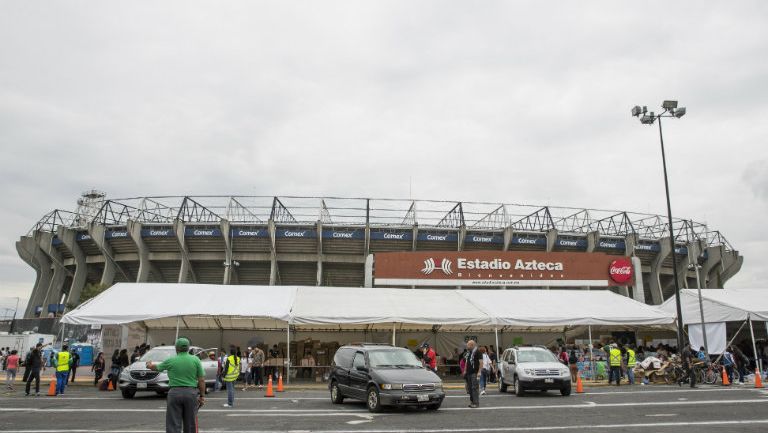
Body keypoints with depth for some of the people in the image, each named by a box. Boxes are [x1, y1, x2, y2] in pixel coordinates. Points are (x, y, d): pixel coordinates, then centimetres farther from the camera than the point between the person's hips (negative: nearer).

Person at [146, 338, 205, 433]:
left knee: (173, 425, 4)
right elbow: (201, 380, -3)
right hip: (191, 393, 1)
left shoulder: (170, 361, 0)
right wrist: (202, 396, 5)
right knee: (190, 424, 10)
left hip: (174, 393, -1)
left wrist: (150, 365, 42)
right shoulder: (196, 360, -2)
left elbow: (156, 367, 20)